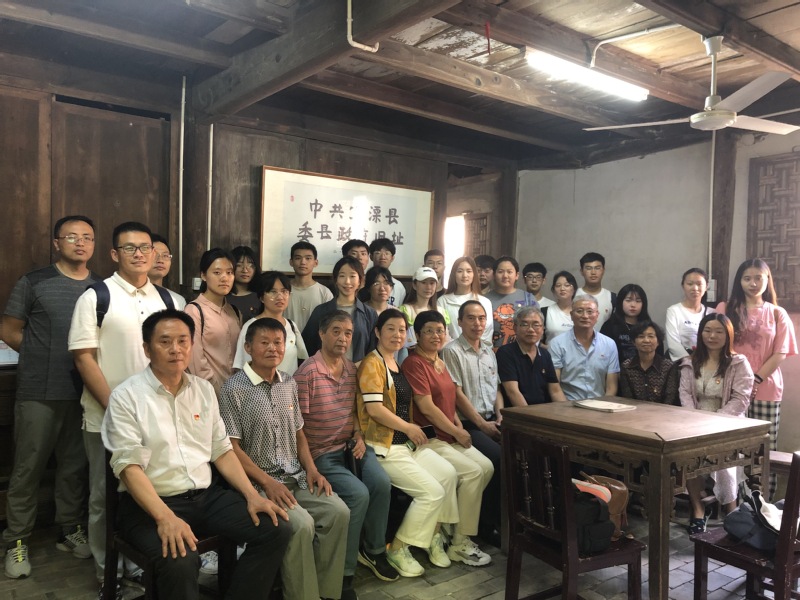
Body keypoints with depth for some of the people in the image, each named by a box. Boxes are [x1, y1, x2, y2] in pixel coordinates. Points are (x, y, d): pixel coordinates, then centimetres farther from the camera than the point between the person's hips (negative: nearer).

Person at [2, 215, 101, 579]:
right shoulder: (33, 283, 0)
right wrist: (44, 356, 1)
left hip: (85, 392, 3)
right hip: (39, 393, -3)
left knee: (75, 467, 12)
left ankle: (71, 531, 27)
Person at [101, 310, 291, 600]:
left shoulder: (204, 389, 10)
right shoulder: (126, 396, -7)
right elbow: (129, 466, -16)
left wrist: (252, 495, -1)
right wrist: (165, 518, -29)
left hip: (207, 494, 6)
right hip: (151, 502, -5)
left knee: (276, 530, -11)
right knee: (180, 560, -34)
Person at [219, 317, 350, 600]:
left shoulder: (289, 383, 11)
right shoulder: (234, 389, -10)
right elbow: (231, 447, -12)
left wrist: (311, 469, 2)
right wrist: (268, 483, -19)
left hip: (296, 477, 6)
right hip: (257, 482, -6)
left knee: (339, 511, -13)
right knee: (302, 524, -26)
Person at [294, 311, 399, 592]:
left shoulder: (352, 369, 7)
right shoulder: (307, 373, -15)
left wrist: (359, 436, 2)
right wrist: (310, 466, -14)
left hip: (350, 446, 6)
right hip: (322, 453, -6)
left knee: (381, 483, -18)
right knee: (358, 494, -24)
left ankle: (374, 550, 7)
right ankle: (343, 570, -4)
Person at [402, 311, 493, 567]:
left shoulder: (440, 363, 15)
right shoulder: (414, 363, -14)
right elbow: (427, 407, -18)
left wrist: (459, 424, 4)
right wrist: (457, 433, -10)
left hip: (450, 437, 9)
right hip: (428, 439, -9)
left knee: (487, 467, -4)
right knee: (473, 472, -17)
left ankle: (444, 527, 6)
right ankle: (460, 544, -3)